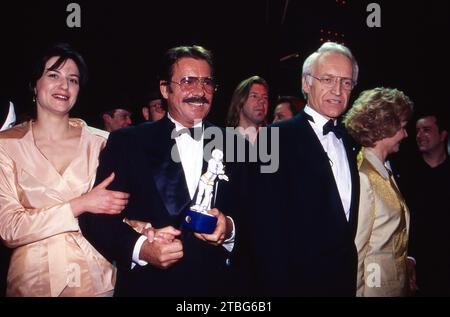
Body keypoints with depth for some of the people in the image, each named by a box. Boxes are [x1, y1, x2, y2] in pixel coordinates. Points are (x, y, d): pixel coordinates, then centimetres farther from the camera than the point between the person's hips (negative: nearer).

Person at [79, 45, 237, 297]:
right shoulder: (126, 143, -4)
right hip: (146, 285, -2)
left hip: (215, 285, 2)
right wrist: (140, 247, -24)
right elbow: (96, 217, -9)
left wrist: (230, 229, -18)